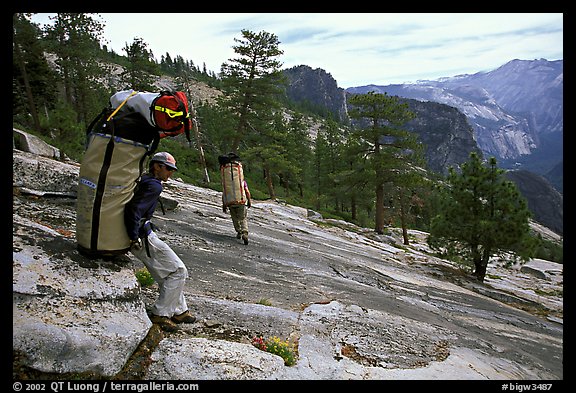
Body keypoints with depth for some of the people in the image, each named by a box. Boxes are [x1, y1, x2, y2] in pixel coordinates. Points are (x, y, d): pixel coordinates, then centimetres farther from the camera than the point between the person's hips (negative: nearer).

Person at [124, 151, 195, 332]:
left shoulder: (142, 180, 12)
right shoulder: (154, 185, -18)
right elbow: (133, 210, -28)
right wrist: (134, 238, -19)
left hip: (142, 234, 10)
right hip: (143, 236, -10)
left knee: (166, 274, 19)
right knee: (179, 271, -1)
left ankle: (179, 311, 30)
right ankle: (159, 314, 5)